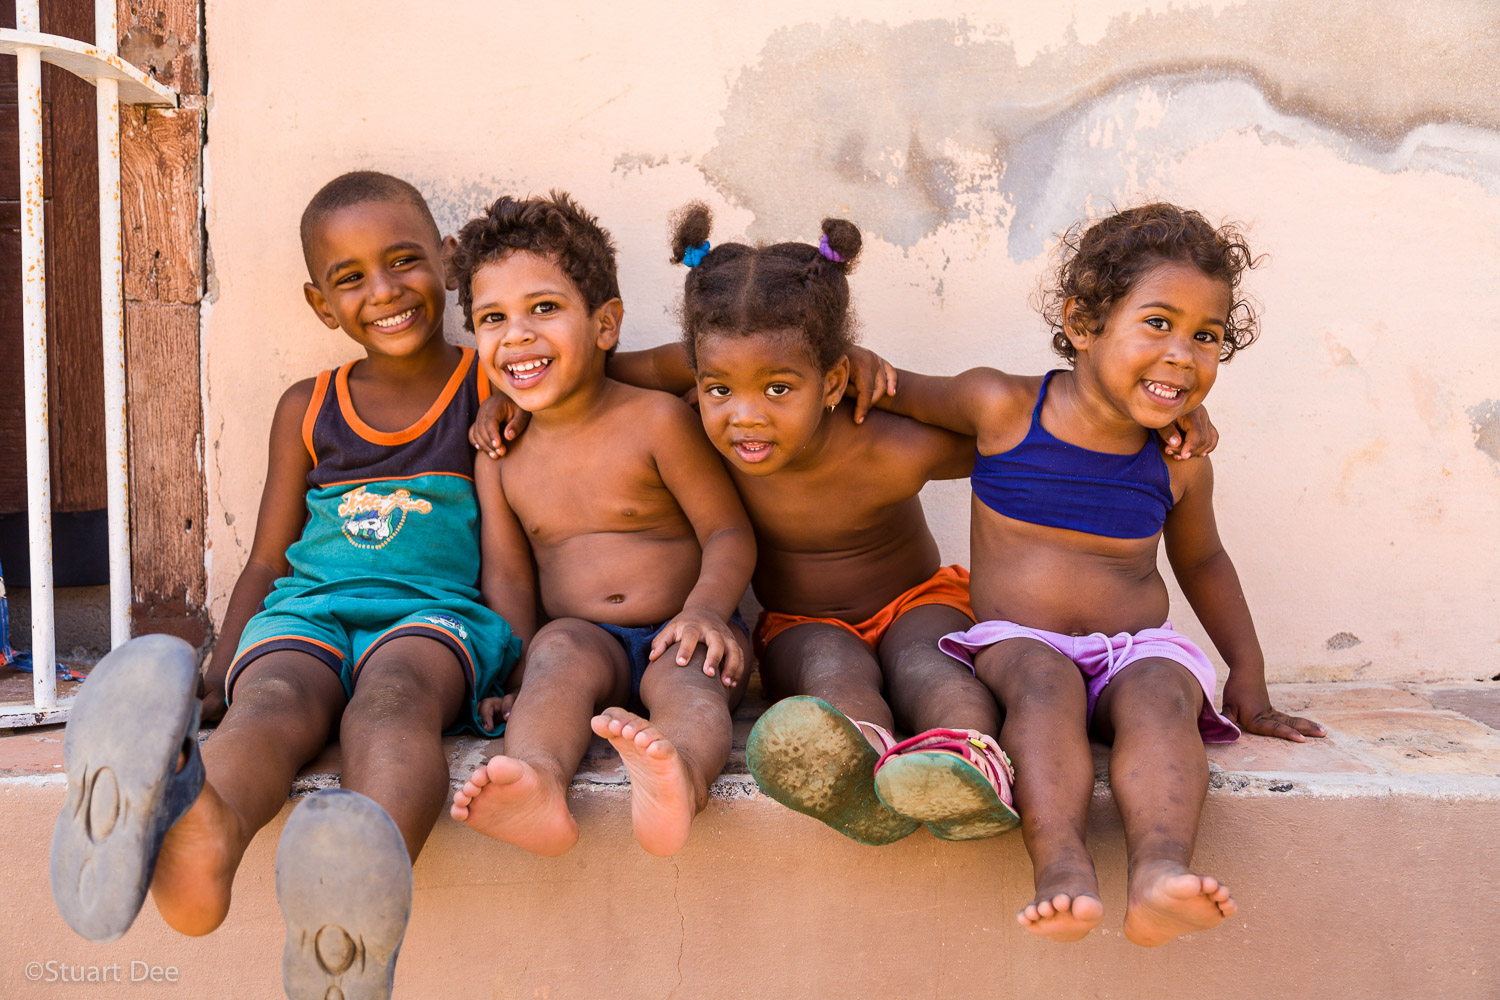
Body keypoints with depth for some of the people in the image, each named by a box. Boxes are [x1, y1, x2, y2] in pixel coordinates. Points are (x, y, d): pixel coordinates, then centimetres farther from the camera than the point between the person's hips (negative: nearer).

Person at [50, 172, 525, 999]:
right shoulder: (306, 411, 23)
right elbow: (267, 562, 23)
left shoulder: (493, 392, 15)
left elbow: (505, 551, 9)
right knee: (276, 701, -35)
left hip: (434, 614, -2)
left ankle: (364, 879, -71)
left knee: (389, 698, -39)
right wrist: (217, 676, 7)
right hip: (309, 613, 2)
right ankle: (193, 841, -70)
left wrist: (515, 654, -9)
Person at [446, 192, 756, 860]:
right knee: (559, 648, -31)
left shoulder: (656, 420, -3)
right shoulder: (500, 456, 10)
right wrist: (511, 670, -6)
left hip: (677, 634, -2)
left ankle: (678, 776, -67)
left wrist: (705, 608, -23)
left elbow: (729, 531, -4)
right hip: (587, 639, 2)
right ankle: (538, 780, -60)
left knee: (686, 676, -33)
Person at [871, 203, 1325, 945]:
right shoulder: (1004, 407, -1)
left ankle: (1160, 870, -55)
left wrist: (1248, 683, 22)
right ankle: (1060, 869, -51)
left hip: (1138, 652, 2)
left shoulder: (1181, 463, 7)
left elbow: (1200, 560, 25)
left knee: (1163, 694, -32)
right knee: (1043, 680, -36)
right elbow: (901, 394, 16)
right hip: (1017, 642, -1)